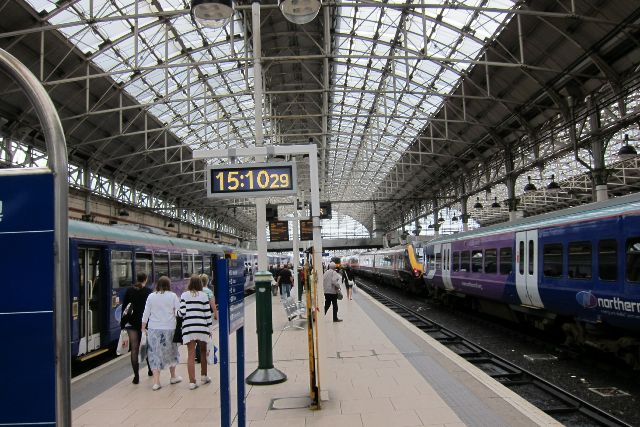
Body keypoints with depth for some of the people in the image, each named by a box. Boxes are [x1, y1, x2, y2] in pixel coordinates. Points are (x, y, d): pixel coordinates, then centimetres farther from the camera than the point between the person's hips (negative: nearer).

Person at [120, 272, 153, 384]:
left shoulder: (129, 291, 3)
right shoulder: (149, 292, -5)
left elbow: (124, 307, 4)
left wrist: (123, 323, 10)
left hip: (132, 323, 1)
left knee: (134, 349, 0)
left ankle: (136, 376, -5)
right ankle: (150, 369, 31)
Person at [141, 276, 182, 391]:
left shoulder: (151, 296, 3)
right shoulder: (172, 296, -2)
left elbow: (146, 313, 6)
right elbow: (178, 312, -3)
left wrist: (143, 328, 13)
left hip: (153, 329, 1)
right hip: (169, 328, -1)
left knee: (155, 354, 5)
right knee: (171, 351, 17)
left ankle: (156, 382, -1)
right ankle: (173, 377, 31)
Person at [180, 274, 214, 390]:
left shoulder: (184, 295, 1)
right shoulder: (204, 296, 2)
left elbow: (182, 313, -5)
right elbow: (208, 314, 1)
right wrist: (209, 328, 8)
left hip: (188, 328, -1)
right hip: (202, 327, 1)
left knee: (191, 354, 0)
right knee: (203, 351, 18)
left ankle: (192, 381, -3)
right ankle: (204, 377, 28)